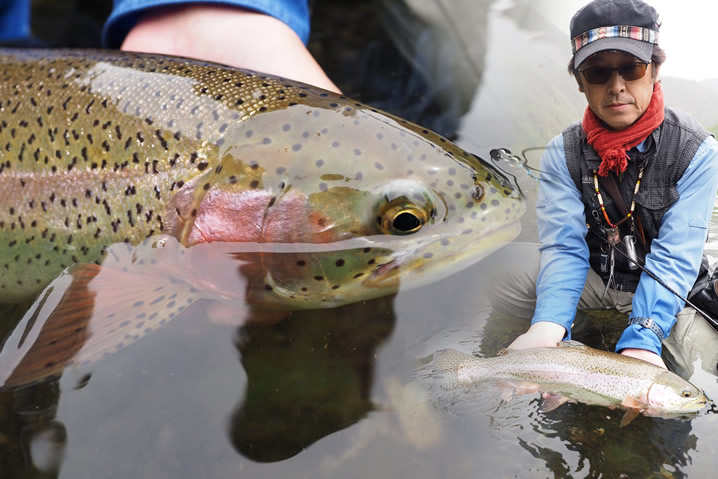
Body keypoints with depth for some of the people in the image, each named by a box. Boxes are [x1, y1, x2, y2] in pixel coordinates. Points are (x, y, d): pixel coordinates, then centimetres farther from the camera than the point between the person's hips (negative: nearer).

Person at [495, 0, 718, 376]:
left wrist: (642, 339, -42)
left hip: (664, 288, 0)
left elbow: (675, 256, -24)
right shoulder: (562, 153, -10)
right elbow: (564, 246, -20)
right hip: (591, 275, 1)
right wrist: (548, 325, -42)